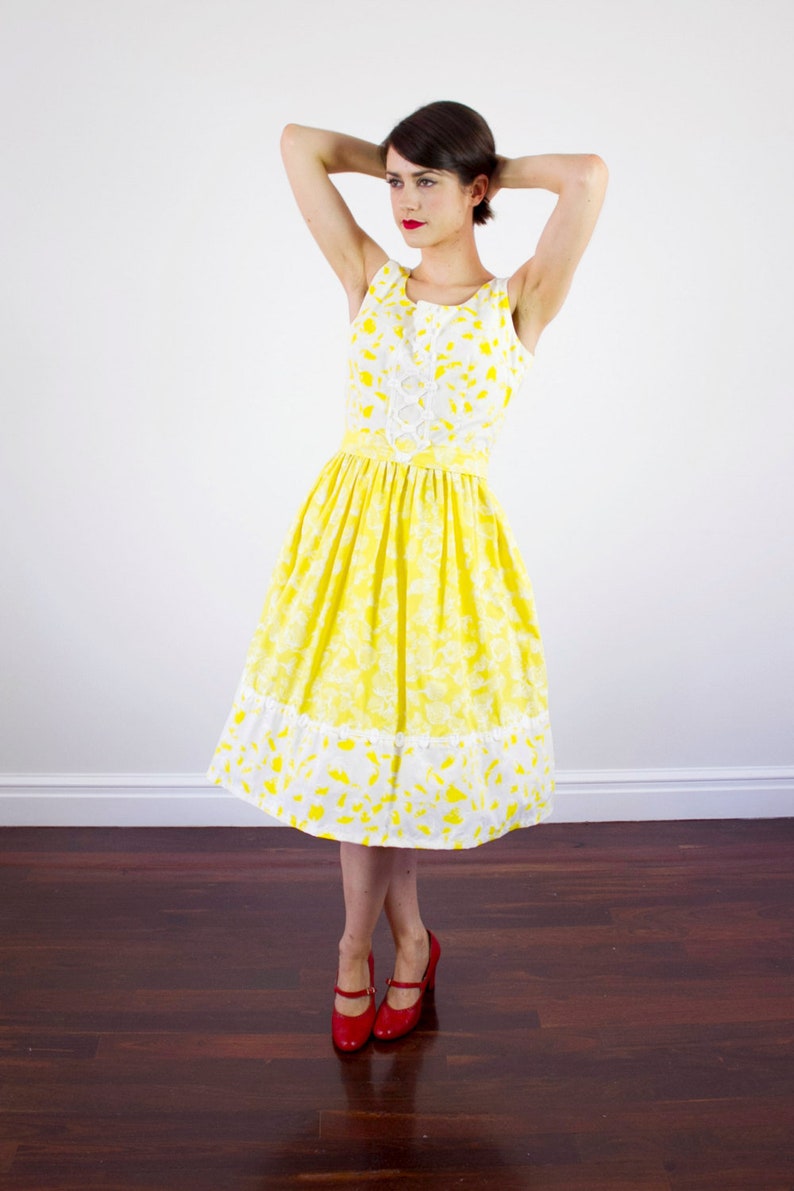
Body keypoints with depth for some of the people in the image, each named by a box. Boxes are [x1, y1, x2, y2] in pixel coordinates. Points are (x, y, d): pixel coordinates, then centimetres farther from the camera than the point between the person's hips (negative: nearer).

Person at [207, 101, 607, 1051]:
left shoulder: (519, 301, -1)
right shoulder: (370, 280, 6)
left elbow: (589, 177, -13)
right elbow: (299, 144, 6)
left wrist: (495, 171, 2)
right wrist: (398, 161, 13)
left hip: (448, 541, -2)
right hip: (350, 527, 3)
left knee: (388, 747, 7)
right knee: (356, 739, 8)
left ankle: (361, 946, 32)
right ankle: (406, 939, 30)